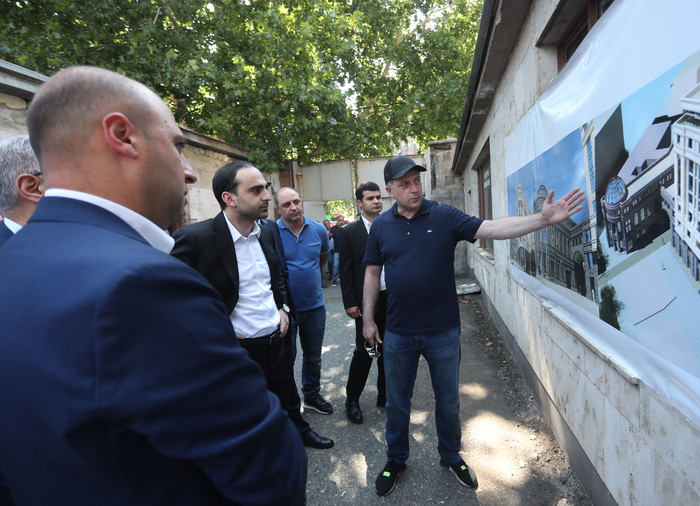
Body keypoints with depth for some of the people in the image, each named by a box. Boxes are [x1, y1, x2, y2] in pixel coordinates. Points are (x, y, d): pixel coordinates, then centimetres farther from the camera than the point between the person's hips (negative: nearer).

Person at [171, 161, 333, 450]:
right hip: (239, 349, -5)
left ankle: (299, 430, 54)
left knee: (287, 396, 28)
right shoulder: (194, 238, -21)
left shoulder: (266, 233, 1)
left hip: (277, 339, 6)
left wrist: (282, 307, 6)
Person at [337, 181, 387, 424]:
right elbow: (345, 270, -4)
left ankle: (384, 396, 32)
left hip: (392, 298, 4)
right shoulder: (349, 232, -3)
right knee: (364, 351, 2)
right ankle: (352, 399, 23)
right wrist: (350, 303, -8)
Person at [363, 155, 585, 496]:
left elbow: (493, 229, -15)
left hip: (442, 331, 0)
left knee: (448, 400, 18)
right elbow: (372, 274, 4)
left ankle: (451, 457, 43)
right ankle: (395, 461, 40)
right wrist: (368, 319, 4)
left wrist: (542, 219, -28)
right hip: (398, 334, 1)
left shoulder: (444, 217, -6)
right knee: (396, 401, 16)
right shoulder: (381, 226, -1)